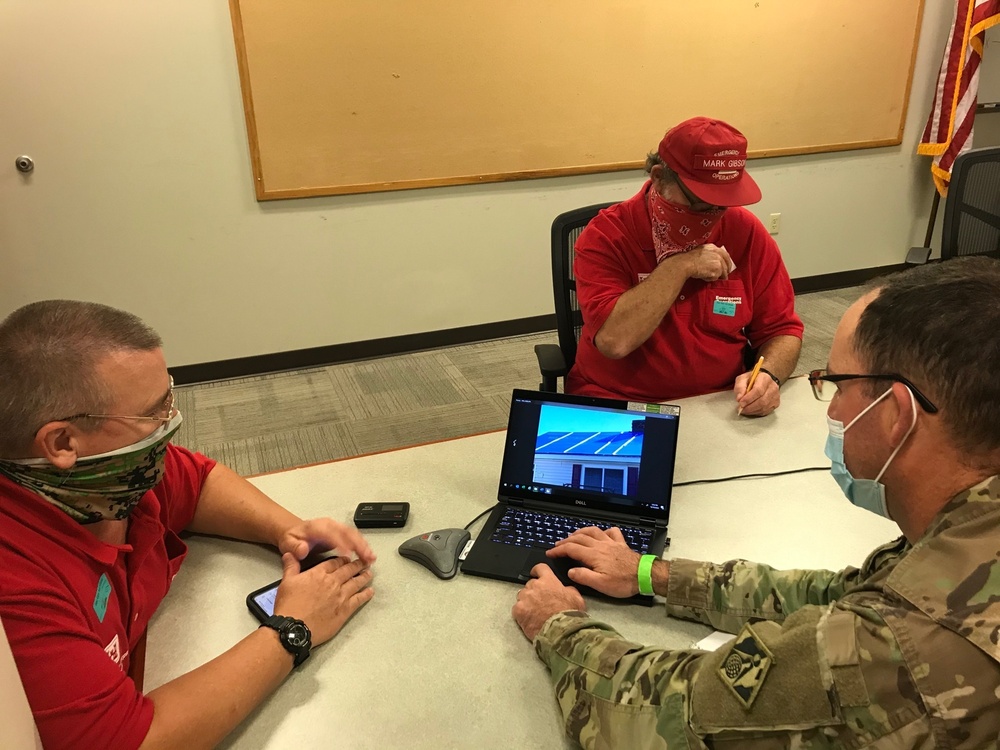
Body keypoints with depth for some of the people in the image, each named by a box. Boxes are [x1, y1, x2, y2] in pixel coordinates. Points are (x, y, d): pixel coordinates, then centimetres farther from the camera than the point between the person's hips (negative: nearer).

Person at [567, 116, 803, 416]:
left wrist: (768, 376, -16)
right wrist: (679, 266, -21)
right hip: (617, 406, -2)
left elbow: (783, 330, 4)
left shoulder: (747, 234, -2)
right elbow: (614, 341, -23)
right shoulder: (606, 235, -11)